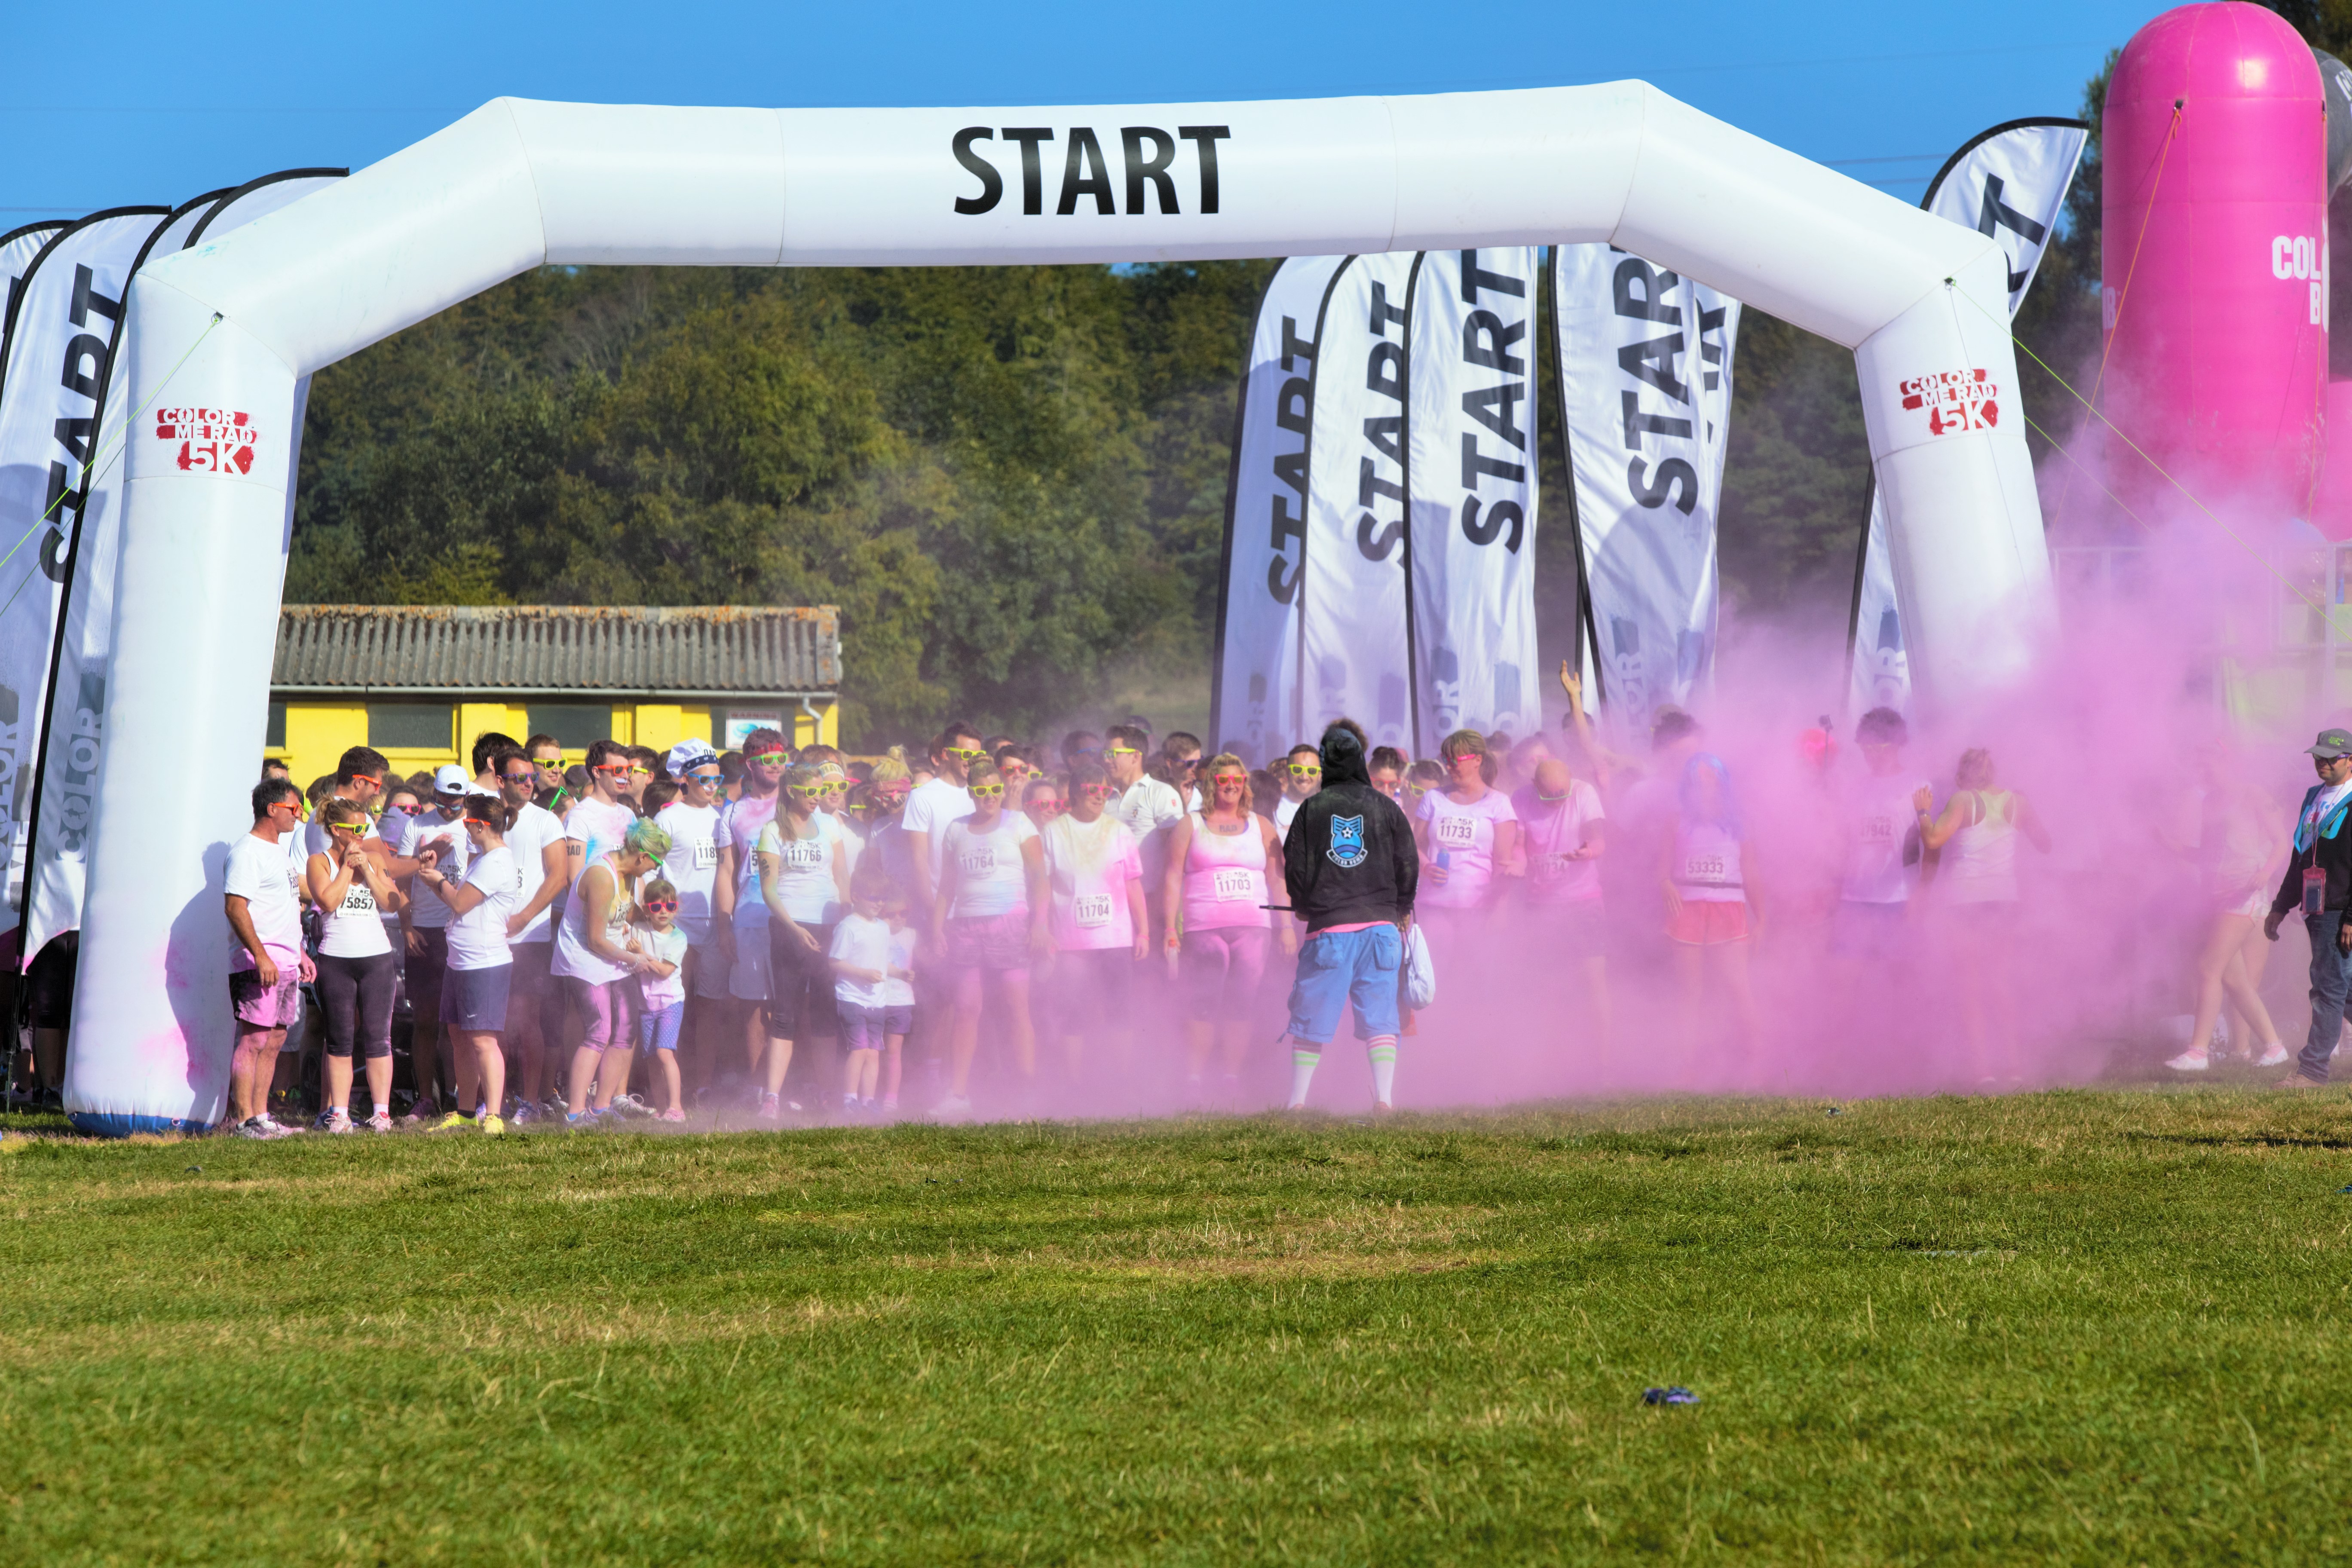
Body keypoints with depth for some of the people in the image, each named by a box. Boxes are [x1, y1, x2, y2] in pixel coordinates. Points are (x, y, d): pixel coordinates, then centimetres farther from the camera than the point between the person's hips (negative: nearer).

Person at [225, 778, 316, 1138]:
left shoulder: (277, 850, 21)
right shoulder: (248, 852, -11)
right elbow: (235, 907, -19)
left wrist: (299, 953, 26)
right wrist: (260, 956, -24)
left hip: (283, 963, 10)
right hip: (259, 964, -10)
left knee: (274, 1040, 10)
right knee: (255, 1039, -11)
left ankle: (261, 1117, 13)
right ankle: (244, 1120, -12)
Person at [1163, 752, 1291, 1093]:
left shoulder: (1261, 827, 16)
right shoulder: (1190, 826, 11)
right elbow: (1173, 878, 7)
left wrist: (1286, 927, 7)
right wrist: (1171, 929, -1)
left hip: (1252, 927, 2)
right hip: (1203, 927, -2)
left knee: (1241, 1007, -2)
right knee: (1202, 1006, -8)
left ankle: (1233, 1079, 4)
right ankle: (1194, 1081, -5)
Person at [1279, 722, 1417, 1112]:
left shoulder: (1311, 809, 0)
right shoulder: (1386, 808, 3)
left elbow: (1295, 866, 4)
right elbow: (1409, 865, 6)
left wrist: (1303, 907, 22)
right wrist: (1401, 912, 21)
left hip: (1329, 928, -1)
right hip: (1381, 925, 1)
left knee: (1311, 1020, 6)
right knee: (1380, 1018, 3)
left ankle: (1297, 1102, 8)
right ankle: (1384, 1099, -7)